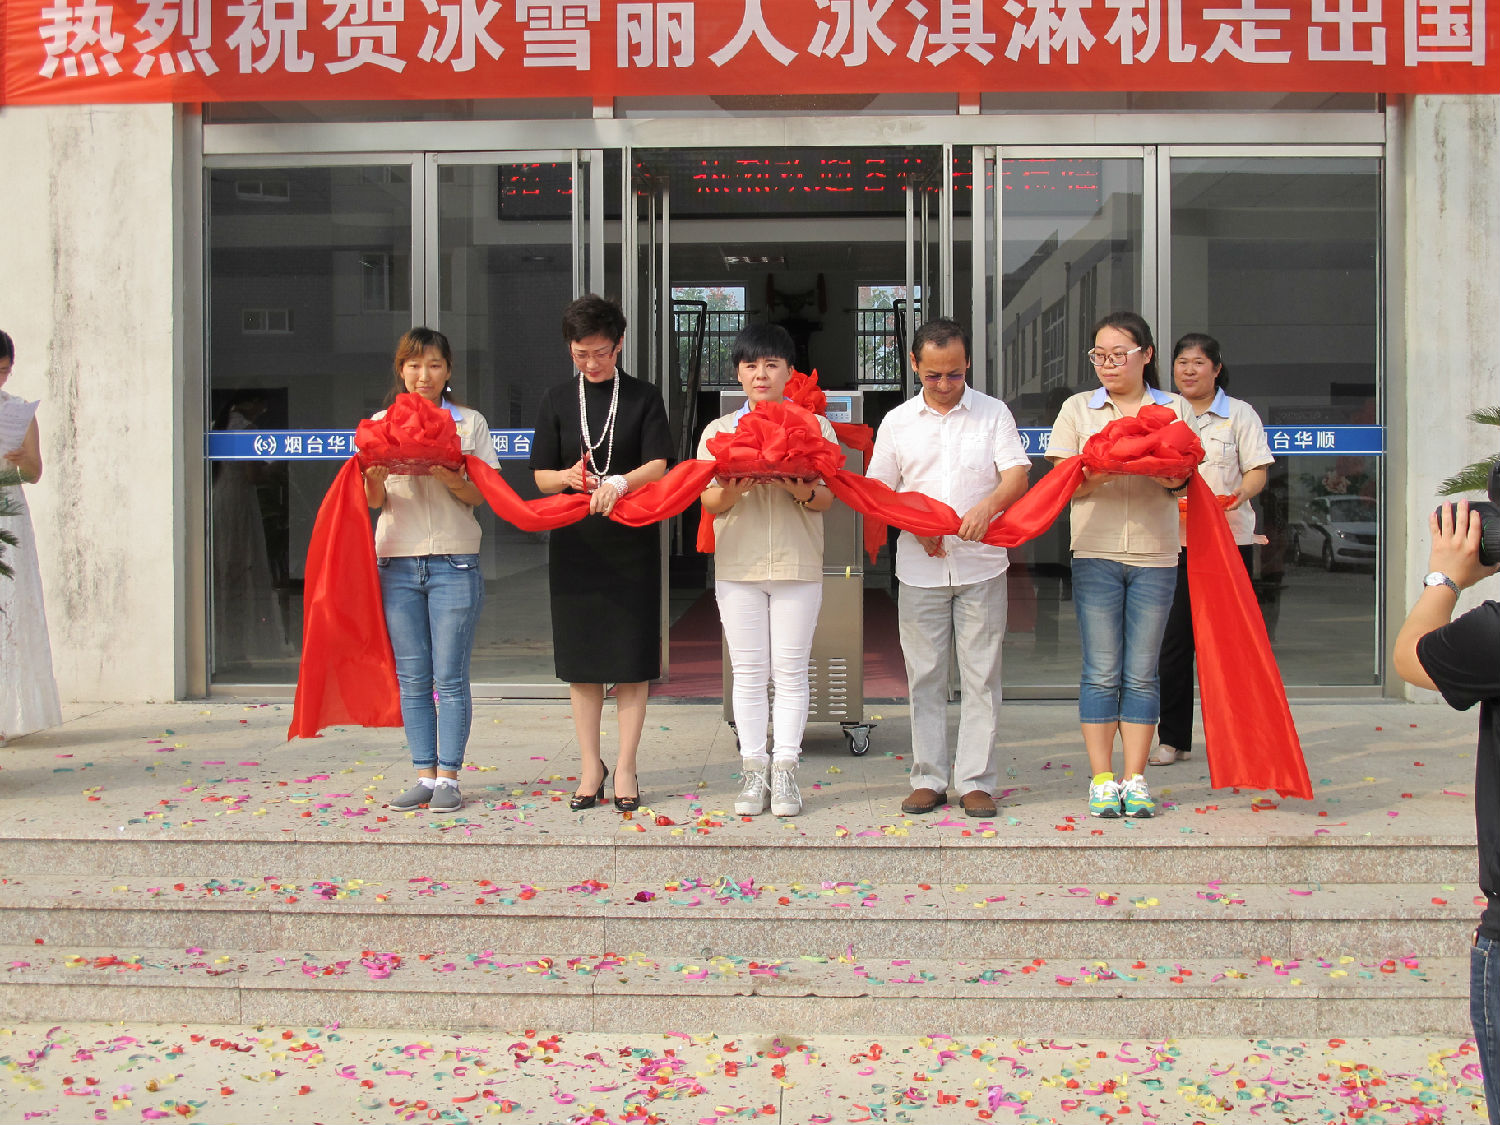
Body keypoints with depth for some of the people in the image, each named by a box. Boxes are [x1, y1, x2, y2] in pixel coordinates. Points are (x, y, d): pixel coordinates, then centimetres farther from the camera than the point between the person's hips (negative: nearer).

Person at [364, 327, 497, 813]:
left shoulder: (470, 423, 7)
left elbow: (482, 496, 1)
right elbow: (375, 500, 5)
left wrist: (451, 480, -19)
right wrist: (376, 478, -18)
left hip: (454, 562, -2)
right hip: (397, 561, 2)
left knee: (450, 677, -3)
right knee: (412, 677, 4)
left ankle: (448, 778, 4)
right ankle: (424, 774, 11)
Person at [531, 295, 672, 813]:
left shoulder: (644, 398, 3)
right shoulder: (557, 401, 9)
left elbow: (657, 466, -9)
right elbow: (541, 474, 7)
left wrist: (619, 483, -29)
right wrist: (569, 477, -15)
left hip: (632, 542, -2)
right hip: (574, 542, 2)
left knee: (631, 659, 0)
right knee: (581, 660, 5)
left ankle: (625, 767, 9)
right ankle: (590, 766, 15)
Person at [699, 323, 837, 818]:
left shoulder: (815, 427, 7)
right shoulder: (718, 430, 10)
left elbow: (827, 498, 1)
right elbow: (707, 501, 3)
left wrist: (803, 492, -22)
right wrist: (730, 493, -19)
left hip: (798, 565, -1)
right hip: (738, 565, 1)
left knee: (790, 671, 1)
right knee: (748, 672, 3)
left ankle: (785, 771, 7)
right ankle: (753, 771, 9)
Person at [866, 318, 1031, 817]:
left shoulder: (993, 414, 5)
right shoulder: (897, 422, 8)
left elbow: (1017, 475, -3)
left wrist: (988, 505, -24)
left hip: (981, 565, -1)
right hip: (920, 567, 1)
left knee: (981, 675, 0)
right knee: (925, 675, 5)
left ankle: (975, 781, 6)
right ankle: (929, 778, 13)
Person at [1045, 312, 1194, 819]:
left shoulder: (1175, 409, 9)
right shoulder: (1078, 408, 8)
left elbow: (1187, 481, 4)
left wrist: (1175, 477, -20)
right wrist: (1096, 476, -19)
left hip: (1155, 555, 1)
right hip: (1096, 554, 0)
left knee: (1141, 673, 3)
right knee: (1101, 672, -1)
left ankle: (1135, 780, 11)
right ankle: (1102, 781, 6)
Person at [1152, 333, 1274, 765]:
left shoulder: (1239, 414, 7)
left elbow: (1257, 470, 1)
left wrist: (1241, 493, -21)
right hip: (1174, 539, 2)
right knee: (1173, 638, -1)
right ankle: (1173, 738, 7)